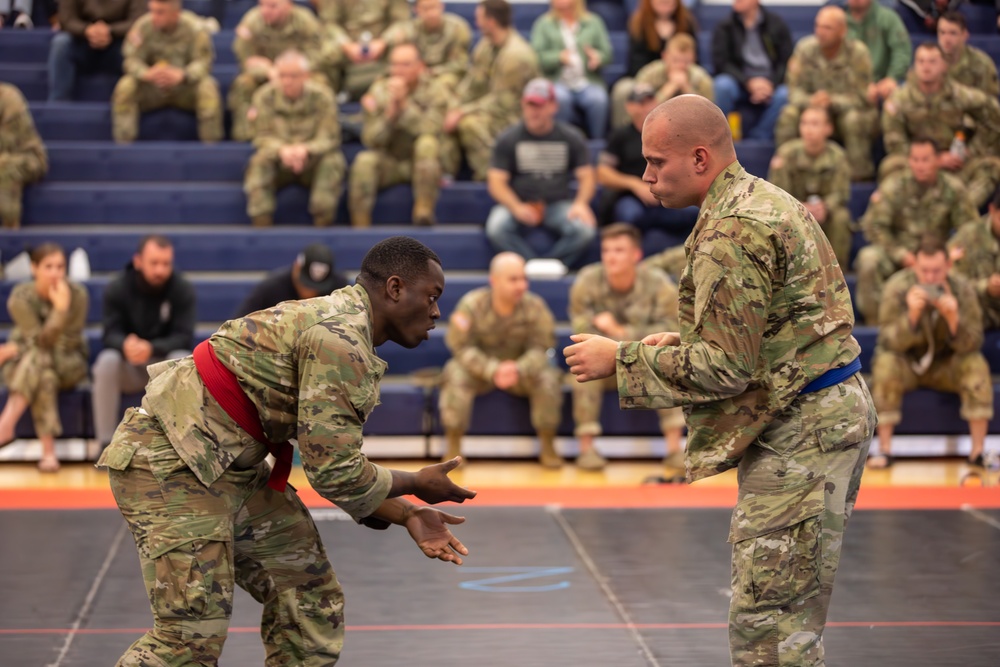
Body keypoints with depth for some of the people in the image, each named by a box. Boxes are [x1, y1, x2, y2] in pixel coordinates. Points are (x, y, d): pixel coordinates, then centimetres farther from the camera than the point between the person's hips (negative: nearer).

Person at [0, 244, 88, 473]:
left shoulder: (77, 294, -15)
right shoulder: (21, 297, -15)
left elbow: (67, 344, -14)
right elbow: (40, 340, -22)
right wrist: (60, 310, -37)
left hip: (68, 365, 0)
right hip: (23, 363, 0)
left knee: (39, 359, -35)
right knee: (43, 373, -36)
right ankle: (48, 450, -45)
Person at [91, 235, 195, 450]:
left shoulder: (183, 290, -11)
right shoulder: (116, 288, -10)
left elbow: (183, 337, -18)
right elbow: (111, 335, -14)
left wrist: (151, 348, -40)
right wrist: (125, 345, -42)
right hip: (128, 368, 0)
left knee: (183, 360, -34)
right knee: (107, 360, -32)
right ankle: (106, 444, -26)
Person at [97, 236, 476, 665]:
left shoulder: (339, 321, 13)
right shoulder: (340, 339, -20)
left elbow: (330, 461, 15)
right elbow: (334, 472, -21)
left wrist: (406, 517, 8)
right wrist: (416, 485, -5)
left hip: (233, 466, 11)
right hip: (169, 463, -11)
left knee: (311, 598, 10)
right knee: (195, 630, -14)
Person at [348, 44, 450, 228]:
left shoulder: (436, 90, -5)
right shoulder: (379, 90, 0)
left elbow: (431, 129, -22)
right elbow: (370, 140, -7)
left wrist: (404, 105, -28)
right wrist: (389, 114, -24)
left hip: (424, 163, -1)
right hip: (390, 163, 1)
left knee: (427, 143, -34)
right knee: (364, 161, -30)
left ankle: (424, 212, -30)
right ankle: (360, 225, -26)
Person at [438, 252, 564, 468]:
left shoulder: (535, 306, -13)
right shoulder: (471, 305, -17)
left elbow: (540, 348, -14)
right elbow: (462, 348, -18)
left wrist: (519, 369, -37)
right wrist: (493, 371, -35)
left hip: (521, 369, 1)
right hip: (480, 369, -1)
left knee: (549, 378, -27)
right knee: (456, 376, -32)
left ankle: (547, 448, -10)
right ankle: (453, 449, -20)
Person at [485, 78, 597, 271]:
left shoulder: (572, 138, 6)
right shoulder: (508, 139, 2)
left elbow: (587, 177, 4)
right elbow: (496, 182, -3)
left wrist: (580, 203, -18)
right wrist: (516, 208, -22)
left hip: (559, 204, 1)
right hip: (518, 203, -1)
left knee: (585, 229, -31)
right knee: (496, 228, -34)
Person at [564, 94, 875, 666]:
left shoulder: (732, 231, -17)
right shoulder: (766, 201, 17)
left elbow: (725, 366, -20)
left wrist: (621, 360, -11)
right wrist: (684, 341, 13)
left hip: (799, 434, -11)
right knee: (790, 618, 15)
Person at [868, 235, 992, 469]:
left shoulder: (962, 289, -14)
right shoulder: (897, 287, -18)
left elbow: (972, 344, -18)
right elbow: (889, 341, -23)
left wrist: (953, 319, -38)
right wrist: (911, 316, -42)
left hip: (945, 365, 1)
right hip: (907, 363, -1)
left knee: (976, 365, -27)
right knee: (885, 364, -32)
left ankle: (978, 452, -23)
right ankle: (884, 450, -25)